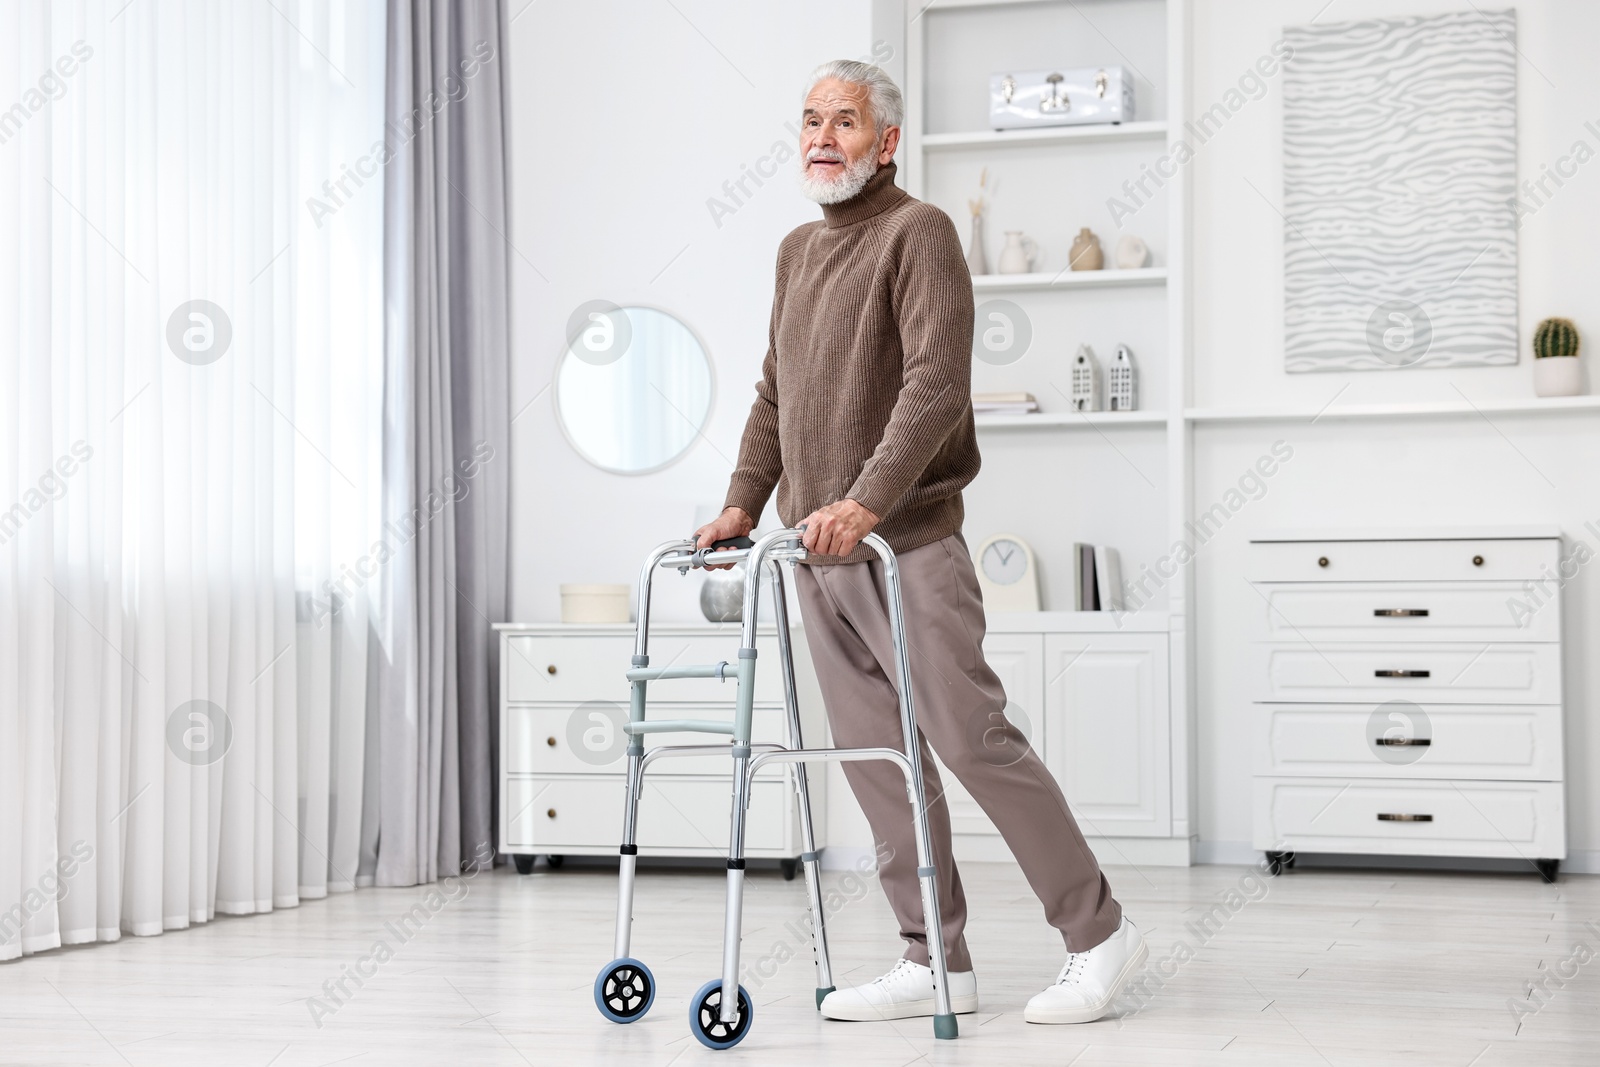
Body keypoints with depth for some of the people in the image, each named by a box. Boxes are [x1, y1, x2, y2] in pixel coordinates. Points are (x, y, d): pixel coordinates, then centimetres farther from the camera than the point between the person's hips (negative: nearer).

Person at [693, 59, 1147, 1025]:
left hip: (906, 547, -7)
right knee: (876, 757, 6)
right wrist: (743, 504, 15)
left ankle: (1099, 933, 6)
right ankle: (936, 962, 13)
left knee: (974, 738, -7)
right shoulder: (798, 252, 19)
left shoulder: (919, 233, -6)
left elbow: (936, 385, -18)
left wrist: (865, 501, -26)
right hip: (817, 556, 8)